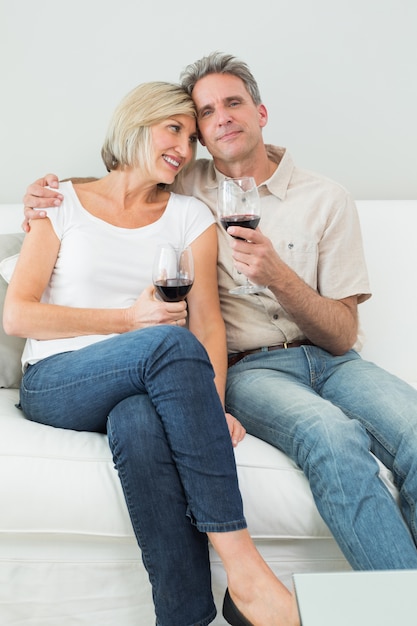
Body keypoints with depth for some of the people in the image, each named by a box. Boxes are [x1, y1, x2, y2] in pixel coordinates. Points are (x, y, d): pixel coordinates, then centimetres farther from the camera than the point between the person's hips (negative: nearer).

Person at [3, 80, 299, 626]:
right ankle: (243, 569, -33)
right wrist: (131, 319, -8)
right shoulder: (66, 202, 9)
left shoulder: (190, 216, 13)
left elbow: (207, 320, 3)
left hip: (145, 389, 2)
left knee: (140, 426, -37)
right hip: (55, 385, -1)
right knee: (170, 342, -34)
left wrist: (211, 405, -17)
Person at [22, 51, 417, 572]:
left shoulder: (325, 198, 7)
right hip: (248, 367, -1)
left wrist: (279, 276, -15)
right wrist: (44, 198, 4)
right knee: (332, 436, -34)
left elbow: (343, 336, 3)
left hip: (329, 360, 2)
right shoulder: (182, 189, 10)